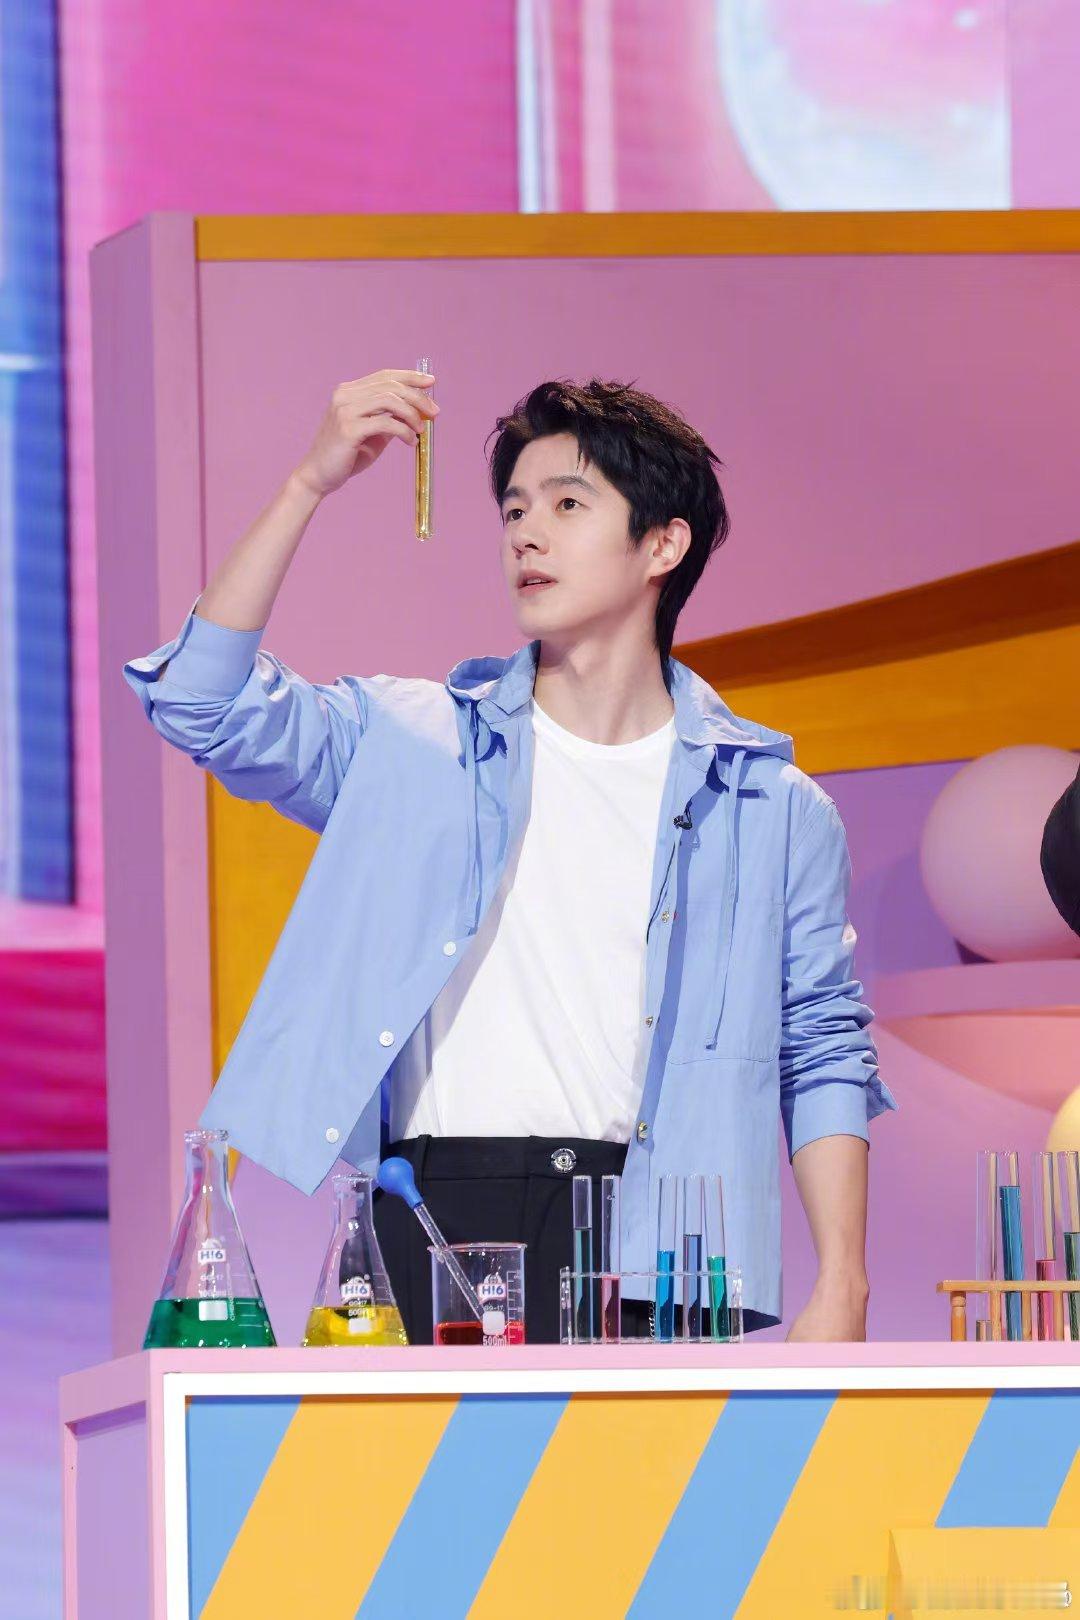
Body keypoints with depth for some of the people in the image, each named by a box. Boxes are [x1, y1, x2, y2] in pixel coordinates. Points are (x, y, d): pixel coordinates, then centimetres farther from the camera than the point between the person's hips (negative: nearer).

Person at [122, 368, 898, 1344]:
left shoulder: (772, 805, 11)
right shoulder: (414, 744, 12)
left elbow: (824, 1057, 11)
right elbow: (209, 702, 0)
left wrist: (840, 1289, 0)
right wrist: (312, 482, -6)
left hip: (647, 1237, 0)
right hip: (438, 1216, 0)